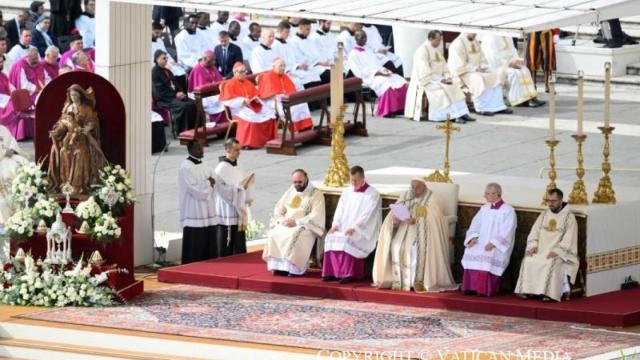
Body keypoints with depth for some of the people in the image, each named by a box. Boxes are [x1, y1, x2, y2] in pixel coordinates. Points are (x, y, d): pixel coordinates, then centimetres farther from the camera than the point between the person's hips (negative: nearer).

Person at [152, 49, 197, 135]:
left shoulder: (167, 71, 19)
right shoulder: (154, 73, -8)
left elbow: (175, 84, 21)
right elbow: (160, 91, -15)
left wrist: (181, 92, -2)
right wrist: (175, 95, -18)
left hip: (175, 95, 8)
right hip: (163, 99, -8)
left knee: (192, 104, -14)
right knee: (182, 106, -31)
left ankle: (192, 129, -11)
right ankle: (182, 132, -23)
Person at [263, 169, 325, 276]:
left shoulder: (316, 194, -2)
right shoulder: (290, 192, 17)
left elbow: (316, 216, -11)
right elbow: (278, 208, 17)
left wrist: (296, 222, -18)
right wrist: (282, 220, -5)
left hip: (305, 227, -5)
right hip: (286, 224, 5)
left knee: (294, 236, -36)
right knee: (274, 234, -24)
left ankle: (294, 268, -33)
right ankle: (277, 266, -23)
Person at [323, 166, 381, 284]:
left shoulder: (372, 194, -5)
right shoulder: (347, 192, 15)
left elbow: (367, 215, -14)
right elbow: (340, 210, 12)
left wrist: (353, 228, -24)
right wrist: (336, 224, -8)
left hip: (363, 230, -6)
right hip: (345, 228, 6)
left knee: (347, 240, -34)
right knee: (331, 237, -22)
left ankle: (348, 274, -31)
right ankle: (331, 273, -20)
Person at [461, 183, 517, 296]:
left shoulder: (508, 211, -3)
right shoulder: (484, 208, 17)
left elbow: (506, 232, -11)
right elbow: (475, 225, 13)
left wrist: (493, 243, -22)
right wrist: (473, 237, -7)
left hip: (498, 246, -5)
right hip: (481, 243, 5)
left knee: (488, 257, -34)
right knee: (471, 253, -24)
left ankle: (486, 289, -26)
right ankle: (472, 287, -21)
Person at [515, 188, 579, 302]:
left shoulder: (569, 217, -1)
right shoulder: (544, 215, 16)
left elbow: (569, 239, -9)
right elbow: (535, 232, 13)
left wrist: (557, 251, -21)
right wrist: (533, 246, -6)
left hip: (559, 254, -5)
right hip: (541, 251, 5)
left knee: (551, 263, -35)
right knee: (528, 261, -23)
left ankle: (548, 293, -35)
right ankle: (526, 291, -23)